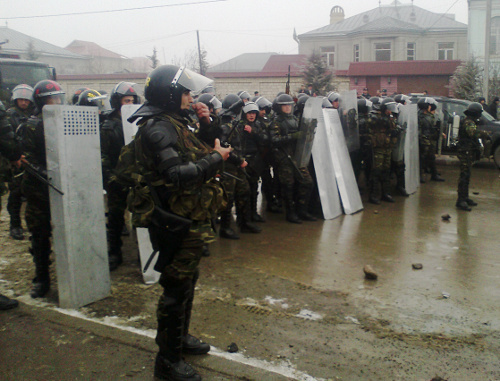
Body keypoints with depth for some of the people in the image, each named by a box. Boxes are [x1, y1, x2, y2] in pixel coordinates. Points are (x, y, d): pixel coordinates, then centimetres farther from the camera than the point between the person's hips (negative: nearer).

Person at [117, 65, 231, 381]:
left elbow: (201, 151, 21)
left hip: (190, 221, 11)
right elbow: (176, 176, -30)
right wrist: (216, 159, -20)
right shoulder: (158, 128, -19)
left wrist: (206, 123, 9)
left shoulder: (174, 123, 13)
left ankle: (181, 337, 42)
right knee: (177, 288, 0)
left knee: (187, 281, 23)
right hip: (177, 222, -10)